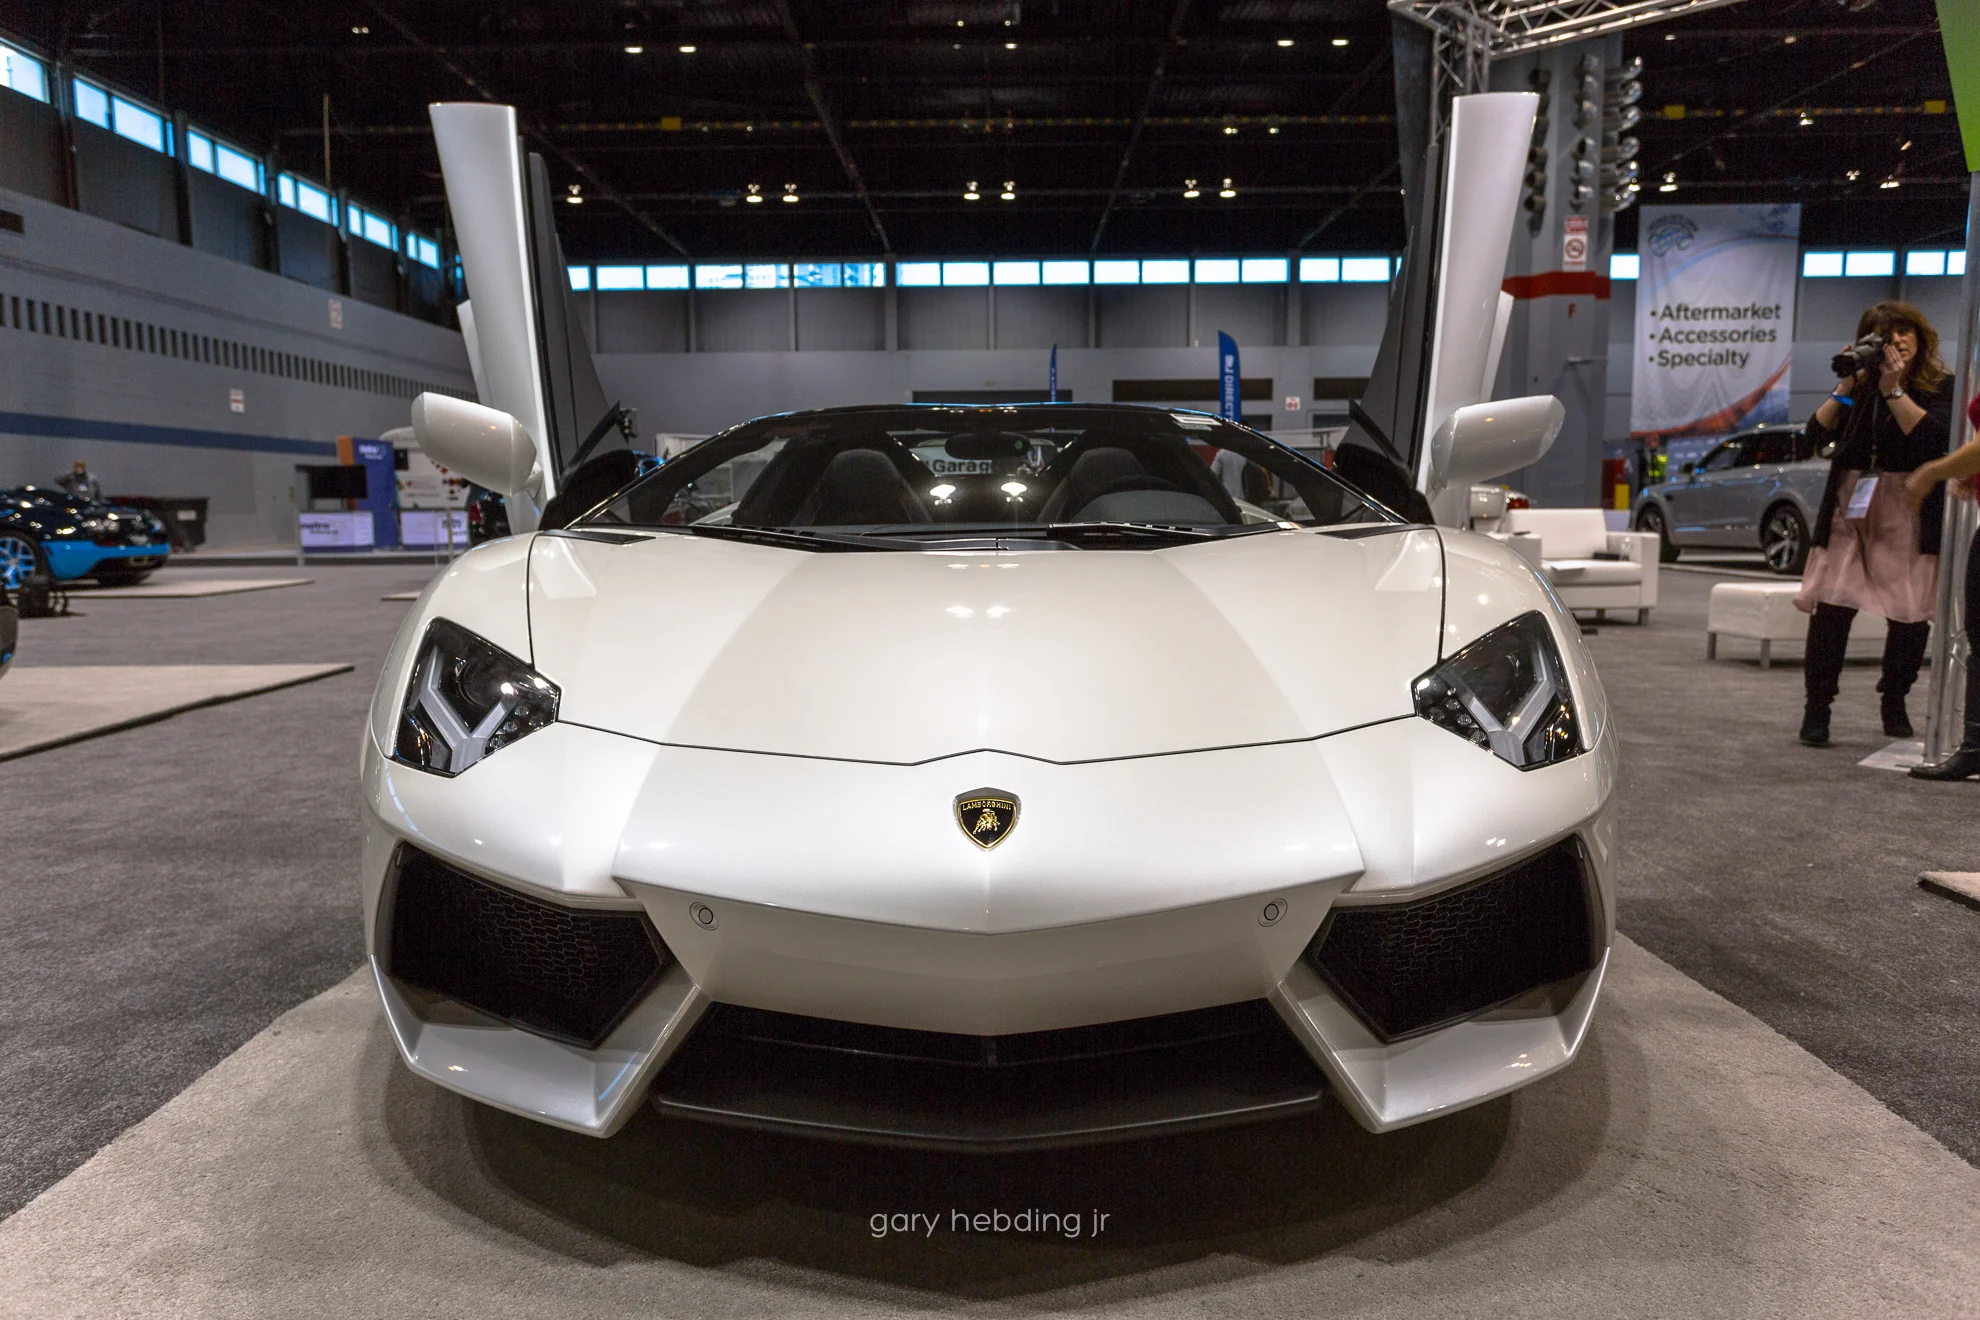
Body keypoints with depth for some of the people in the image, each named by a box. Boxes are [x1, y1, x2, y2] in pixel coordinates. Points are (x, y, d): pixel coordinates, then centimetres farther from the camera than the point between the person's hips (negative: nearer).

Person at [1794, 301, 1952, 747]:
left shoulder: (1941, 387, 5)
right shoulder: (1861, 385, 13)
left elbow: (1934, 437, -13)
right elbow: (1818, 433, 1)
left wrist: (1893, 390, -13)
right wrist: (1845, 387, -7)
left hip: (1909, 513, -1)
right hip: (1849, 508, 1)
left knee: (1911, 615, 2)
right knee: (1830, 608, -7)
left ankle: (1894, 702, 21)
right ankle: (1817, 708, 0)